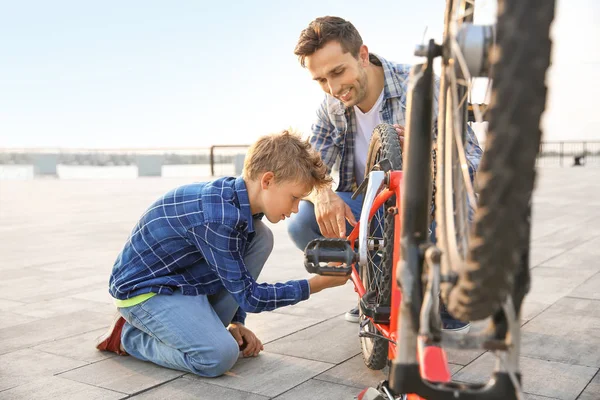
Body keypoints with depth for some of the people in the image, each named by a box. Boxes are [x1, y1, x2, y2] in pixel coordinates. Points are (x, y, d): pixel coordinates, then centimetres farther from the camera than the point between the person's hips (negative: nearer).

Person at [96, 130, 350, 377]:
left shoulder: (240, 201, -4)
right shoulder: (218, 217, -32)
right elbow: (249, 296, -22)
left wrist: (236, 323, 4)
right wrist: (318, 284, -19)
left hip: (182, 280, 9)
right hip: (143, 289, -9)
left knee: (261, 237, -4)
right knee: (220, 356, -26)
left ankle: (205, 328, 3)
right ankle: (129, 336, -1)